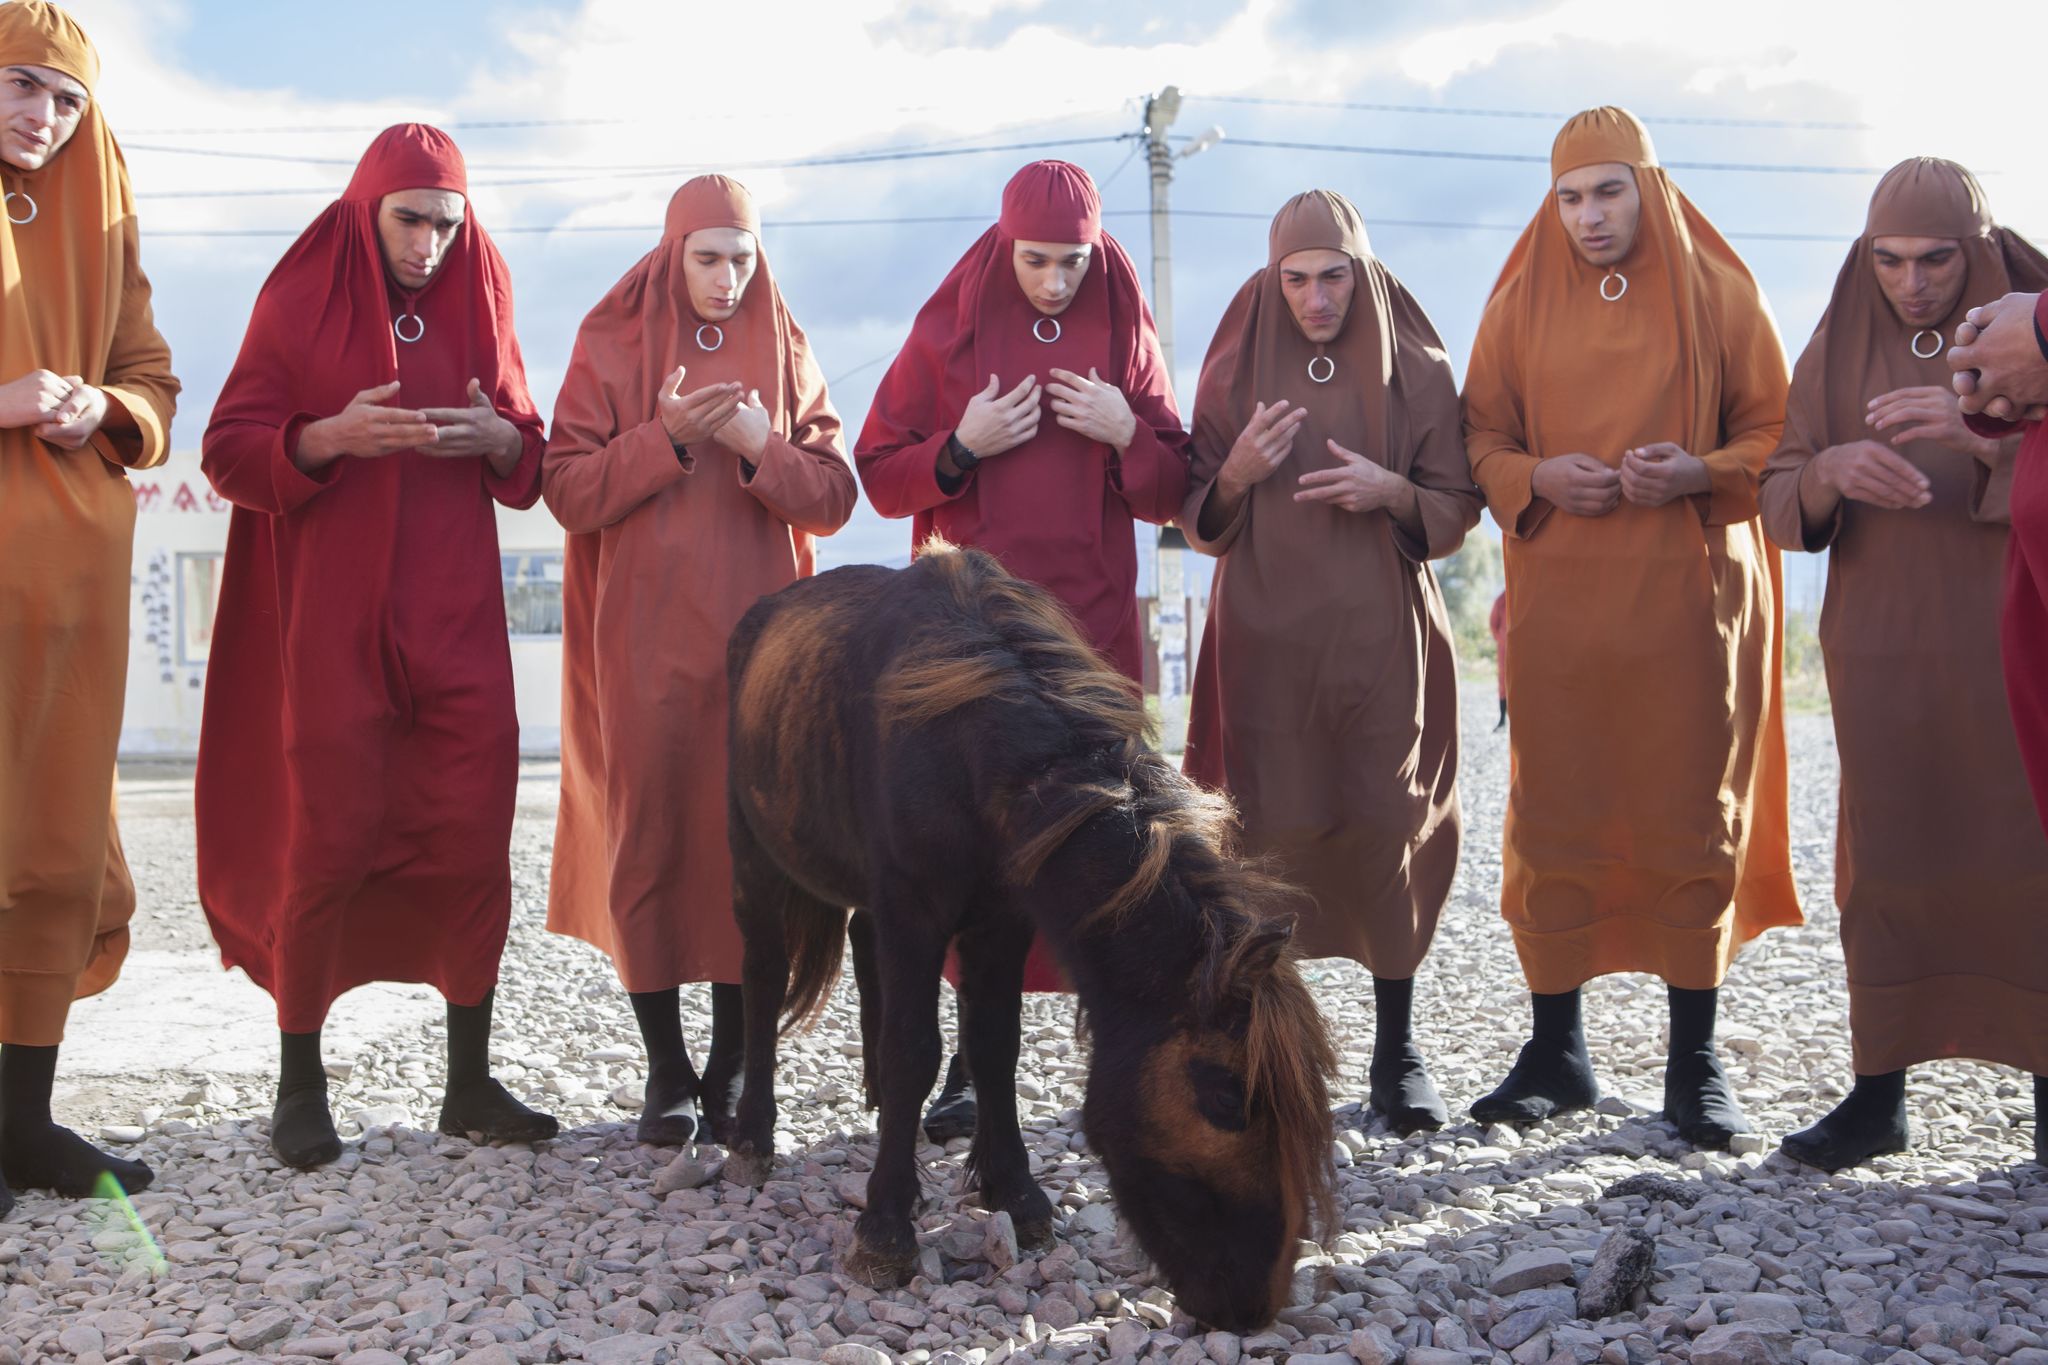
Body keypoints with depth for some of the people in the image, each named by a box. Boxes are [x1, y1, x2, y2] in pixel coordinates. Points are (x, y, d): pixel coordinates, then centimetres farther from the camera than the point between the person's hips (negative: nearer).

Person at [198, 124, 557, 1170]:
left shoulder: (477, 308, 11)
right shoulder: (299, 302, 2)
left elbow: (530, 461, 13)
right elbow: (227, 453, -3)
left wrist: (497, 436, -10)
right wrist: (332, 436, -20)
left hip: (455, 622, 3)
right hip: (330, 623, -3)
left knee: (473, 843, -1)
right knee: (326, 841, -3)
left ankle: (469, 1082, 8)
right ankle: (300, 1085, 10)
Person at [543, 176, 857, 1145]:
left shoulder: (784, 353, 9)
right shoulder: (612, 346, 4)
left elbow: (833, 498, 3)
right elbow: (567, 491, -4)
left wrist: (760, 446, -14)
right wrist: (668, 437, -16)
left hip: (755, 635, 2)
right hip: (644, 643, -1)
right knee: (648, 840, -1)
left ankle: (733, 1068, 11)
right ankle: (666, 1072, 8)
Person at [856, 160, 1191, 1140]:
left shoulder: (1126, 338, 8)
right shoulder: (950, 331, 5)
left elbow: (1173, 494, 10)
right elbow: (878, 472, 4)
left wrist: (1126, 434, -9)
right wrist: (963, 447, -13)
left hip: (1092, 622, 1)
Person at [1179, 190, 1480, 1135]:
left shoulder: (1415, 372, 5)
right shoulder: (1237, 372, 8)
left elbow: (1457, 511, 6)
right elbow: (1201, 522, 9)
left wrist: (1391, 491, -14)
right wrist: (1238, 472, -12)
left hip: (1383, 639, 0)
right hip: (1266, 641, 1)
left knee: (1387, 828, -3)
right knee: (1273, 834, -4)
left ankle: (1397, 1049, 7)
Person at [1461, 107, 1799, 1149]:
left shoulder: (1717, 295, 4)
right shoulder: (1520, 306, 9)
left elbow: (1777, 434, 5)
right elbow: (1480, 438, 10)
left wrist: (1696, 472, -14)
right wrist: (1539, 478, -11)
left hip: (1689, 601, -1)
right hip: (1556, 604, 1)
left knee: (1691, 821, 0)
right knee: (1552, 823, 2)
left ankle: (1694, 1060, 10)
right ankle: (1555, 1052, 13)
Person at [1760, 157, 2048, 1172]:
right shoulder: (1839, 349, 8)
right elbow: (1778, 504, 4)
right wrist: (1831, 470, -18)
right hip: (1883, 651, 2)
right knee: (1885, 864, 2)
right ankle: (1878, 1097, 8)